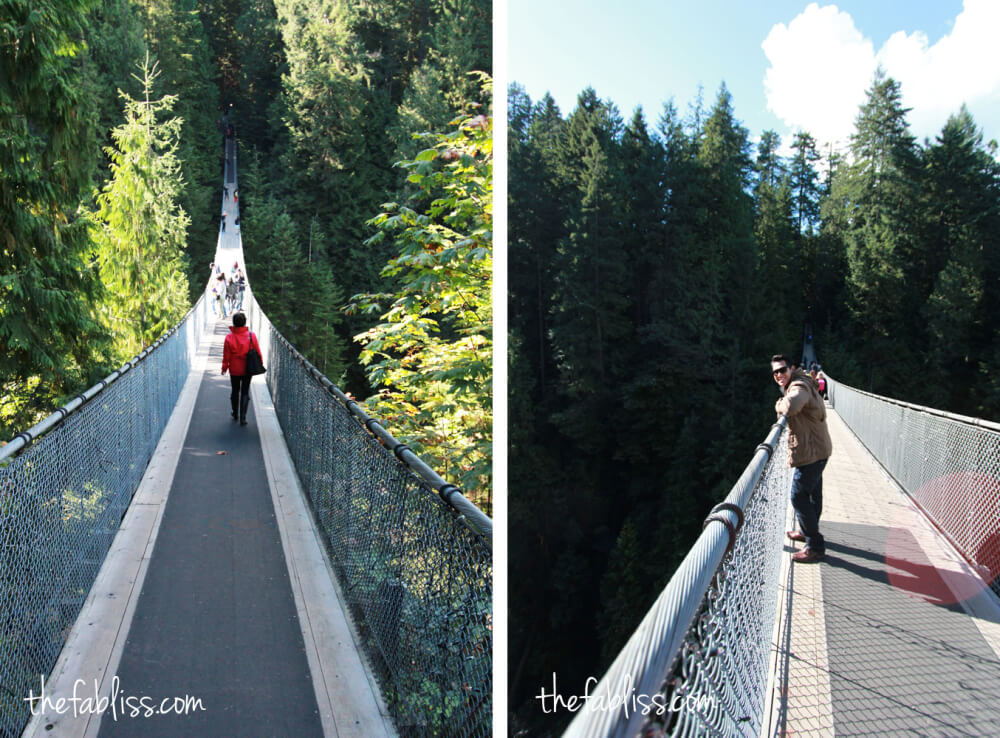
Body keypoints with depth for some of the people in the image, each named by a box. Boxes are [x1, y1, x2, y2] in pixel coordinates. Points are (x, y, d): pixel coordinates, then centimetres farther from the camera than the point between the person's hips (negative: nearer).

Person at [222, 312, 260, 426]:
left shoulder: (229, 337, -11)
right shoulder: (251, 336, -11)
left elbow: (226, 355, -4)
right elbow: (257, 352, -3)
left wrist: (224, 367, 10)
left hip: (234, 370, 0)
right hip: (248, 369, 0)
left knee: (235, 391, 18)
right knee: (245, 393, 6)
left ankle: (235, 414, 32)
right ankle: (242, 418, -2)